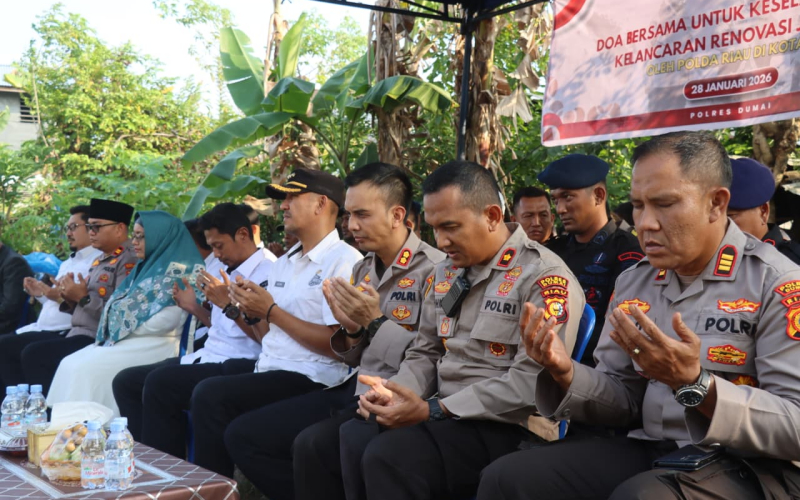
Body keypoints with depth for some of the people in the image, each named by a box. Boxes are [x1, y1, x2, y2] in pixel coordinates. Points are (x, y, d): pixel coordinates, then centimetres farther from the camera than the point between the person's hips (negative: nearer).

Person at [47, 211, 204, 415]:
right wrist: (115, 330, -1)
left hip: (156, 345, -9)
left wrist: (126, 329, -7)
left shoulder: (179, 270, -9)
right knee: (70, 364, -6)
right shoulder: (147, 267, 20)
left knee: (87, 369, -22)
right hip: (129, 341, 9)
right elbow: (121, 305, 19)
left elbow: (166, 321, -17)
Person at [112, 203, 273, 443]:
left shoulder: (268, 272, -10)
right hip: (208, 356, 10)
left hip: (237, 365, -10)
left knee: (159, 382, -28)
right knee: (125, 381, 1)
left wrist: (228, 305, -20)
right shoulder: (229, 272, 19)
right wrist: (194, 308, 15)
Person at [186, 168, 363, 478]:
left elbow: (339, 346, -16)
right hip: (268, 372, 8)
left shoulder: (344, 261, -9)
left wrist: (271, 311, -11)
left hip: (311, 380, -8)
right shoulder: (284, 263, 18)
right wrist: (252, 311, -1)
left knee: (210, 396, -22)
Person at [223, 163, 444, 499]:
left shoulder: (433, 269, -11)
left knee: (312, 445, -32)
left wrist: (375, 322, -17)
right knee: (242, 435, 1)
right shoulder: (362, 269, 14)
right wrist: (351, 329, -4)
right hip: (354, 389, 8)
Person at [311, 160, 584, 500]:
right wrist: (393, 394, -4)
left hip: (506, 426, -7)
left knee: (388, 456, -28)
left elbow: (532, 382, -19)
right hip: (442, 415, 7)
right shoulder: (444, 274, 13)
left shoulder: (543, 277, -12)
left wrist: (433, 410, -20)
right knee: (349, 439, -20)